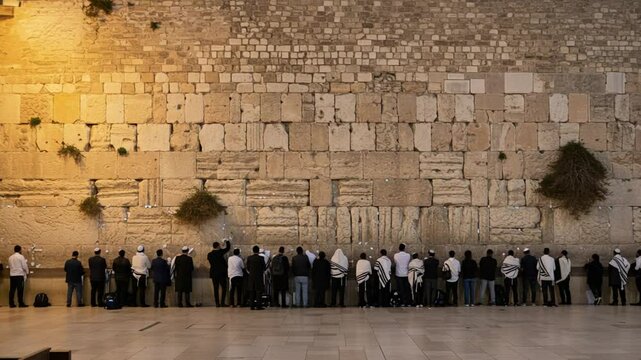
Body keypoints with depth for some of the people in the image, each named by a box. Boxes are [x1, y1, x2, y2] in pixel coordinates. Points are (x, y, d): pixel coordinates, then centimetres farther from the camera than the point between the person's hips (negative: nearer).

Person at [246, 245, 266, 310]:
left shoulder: (249, 258, 0)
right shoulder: (261, 258, -8)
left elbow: (248, 268, 5)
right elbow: (264, 268, -2)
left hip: (251, 276, 3)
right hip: (259, 276, -3)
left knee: (252, 291, 7)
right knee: (258, 291, -1)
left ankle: (252, 305, 5)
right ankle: (258, 306, -5)